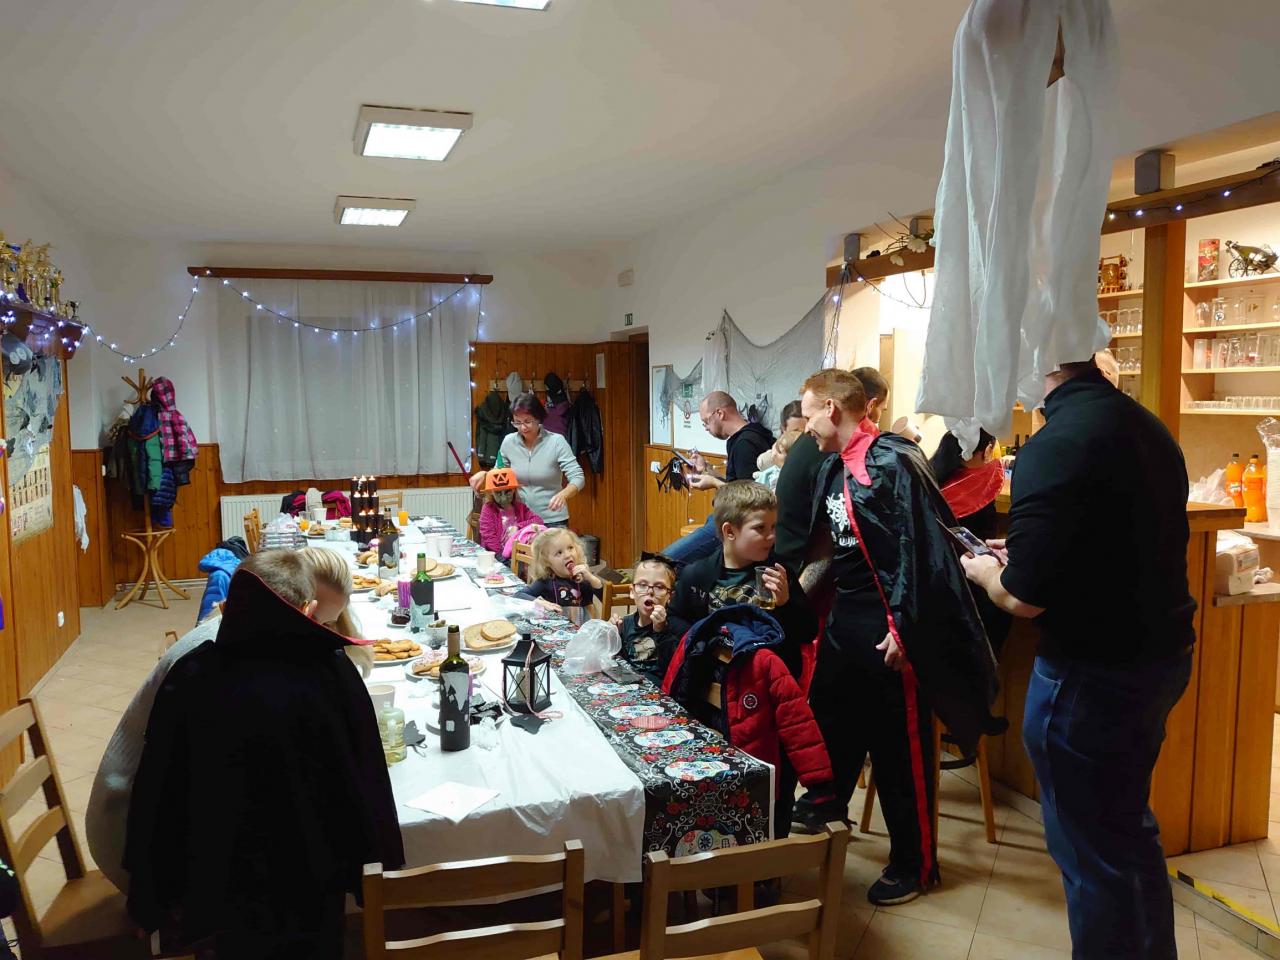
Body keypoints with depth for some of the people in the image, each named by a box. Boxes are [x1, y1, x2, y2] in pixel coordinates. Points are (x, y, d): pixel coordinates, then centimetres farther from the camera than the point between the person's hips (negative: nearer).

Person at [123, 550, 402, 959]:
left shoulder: (189, 677, -15)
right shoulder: (335, 676, -19)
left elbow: (157, 798, -6)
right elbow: (369, 791, -12)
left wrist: (156, 895, 8)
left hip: (227, 884, 2)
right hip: (314, 888, -1)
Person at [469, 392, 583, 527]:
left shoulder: (556, 441, -14)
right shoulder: (509, 441, -3)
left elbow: (578, 478, -17)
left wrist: (563, 495, -36)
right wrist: (484, 474, -7)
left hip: (552, 521, -3)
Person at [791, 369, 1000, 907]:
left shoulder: (892, 462, -17)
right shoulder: (833, 468, 9)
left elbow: (919, 548, -21)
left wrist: (903, 627, -21)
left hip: (889, 626, -8)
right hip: (845, 618, 8)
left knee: (900, 746, 4)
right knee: (830, 718, 20)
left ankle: (914, 864, 20)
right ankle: (823, 807, 44)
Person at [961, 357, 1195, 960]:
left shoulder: (1055, 446, -24)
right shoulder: (1147, 427, 4)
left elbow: (1023, 597, -23)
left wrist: (983, 570, -3)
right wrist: (1023, 553, 15)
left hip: (1093, 675, -9)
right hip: (1164, 654, 9)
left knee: (1091, 850, 10)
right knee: (1128, 828, 26)